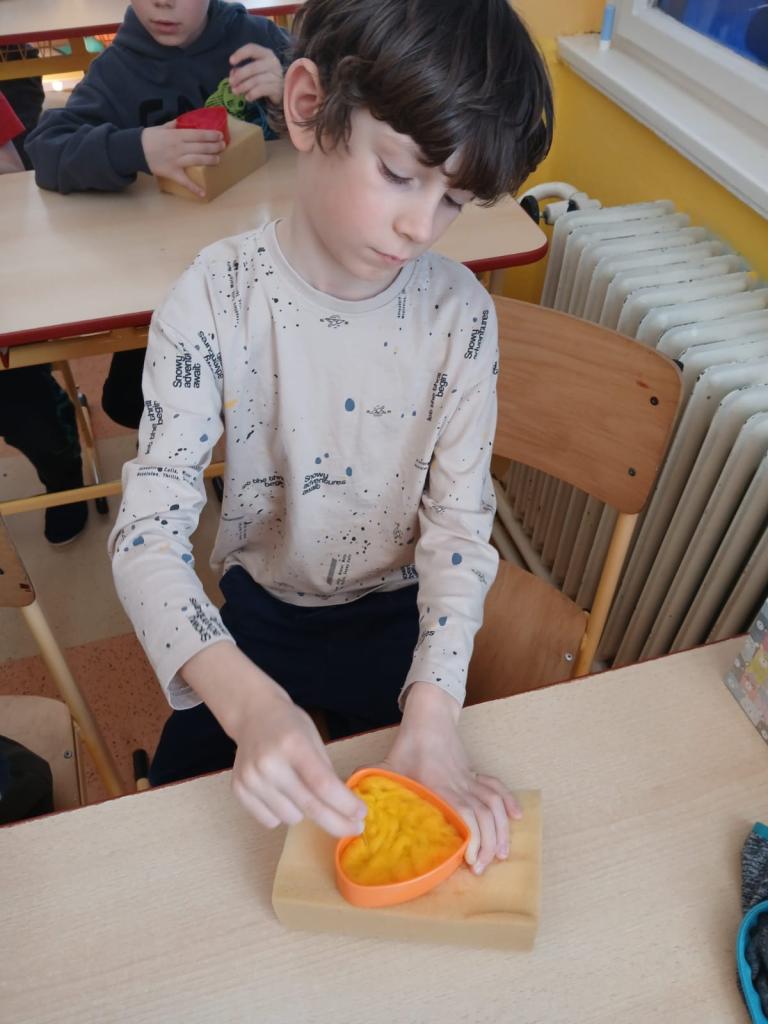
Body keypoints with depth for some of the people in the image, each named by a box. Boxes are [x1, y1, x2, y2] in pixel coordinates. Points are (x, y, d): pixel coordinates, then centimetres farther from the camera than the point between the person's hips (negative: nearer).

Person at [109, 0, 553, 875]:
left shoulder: (458, 313, -17)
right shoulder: (217, 299, -22)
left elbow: (459, 526, -16)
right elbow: (148, 531, -27)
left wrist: (434, 712, -31)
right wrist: (248, 700, -44)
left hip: (398, 612, 1)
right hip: (256, 611, 0)